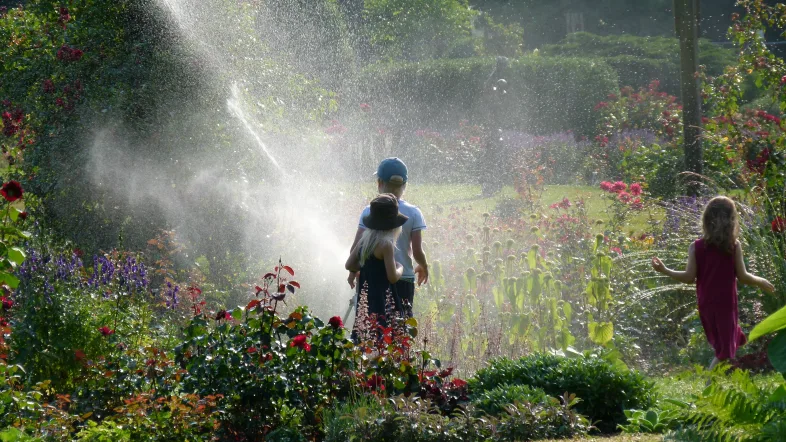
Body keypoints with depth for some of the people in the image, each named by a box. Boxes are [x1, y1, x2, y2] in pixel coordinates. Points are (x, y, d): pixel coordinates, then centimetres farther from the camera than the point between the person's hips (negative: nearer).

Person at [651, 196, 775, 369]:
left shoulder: (696, 247, -7)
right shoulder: (734, 246, -10)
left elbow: (689, 277, -7)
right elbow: (742, 277, -8)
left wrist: (664, 270, 2)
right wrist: (761, 282, 10)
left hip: (706, 305, 3)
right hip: (726, 304, -3)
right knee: (725, 350, 3)